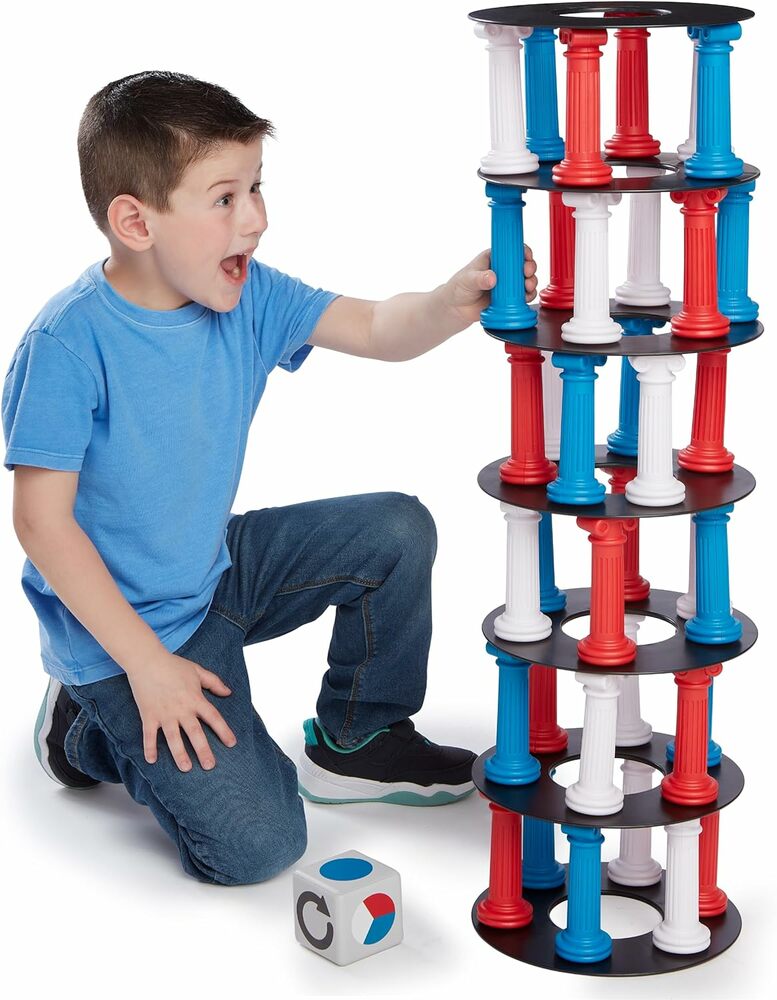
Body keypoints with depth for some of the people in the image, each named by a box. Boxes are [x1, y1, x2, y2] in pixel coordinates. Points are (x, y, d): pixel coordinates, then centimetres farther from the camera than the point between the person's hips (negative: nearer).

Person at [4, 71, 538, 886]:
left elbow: (379, 331, -7)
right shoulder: (69, 344, -25)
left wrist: (454, 301, -31)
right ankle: (95, 723, 11)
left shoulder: (246, 297, -6)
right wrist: (148, 664, -22)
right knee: (255, 846, -14)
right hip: (124, 626, -7)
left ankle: (356, 741, 19)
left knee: (397, 532, 1)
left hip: (220, 572, 7)